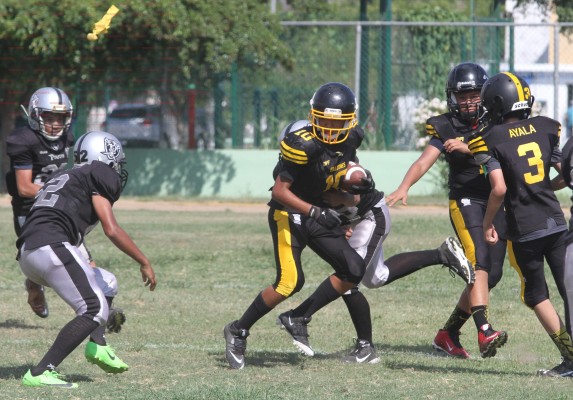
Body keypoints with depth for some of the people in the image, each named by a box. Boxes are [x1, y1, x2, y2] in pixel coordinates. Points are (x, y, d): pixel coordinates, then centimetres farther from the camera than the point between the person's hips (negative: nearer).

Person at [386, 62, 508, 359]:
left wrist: (467, 148, -25)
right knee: (479, 262, -24)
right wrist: (404, 187, -28)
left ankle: (448, 334, 19)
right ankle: (484, 332, -35)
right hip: (465, 200, -4)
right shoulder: (446, 128, -1)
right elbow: (424, 162, -12)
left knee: (491, 275, 5)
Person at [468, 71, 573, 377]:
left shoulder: (489, 139, -6)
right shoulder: (546, 128, 6)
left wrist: (487, 224, -2)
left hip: (523, 229, -3)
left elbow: (499, 189, -15)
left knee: (536, 295, 12)